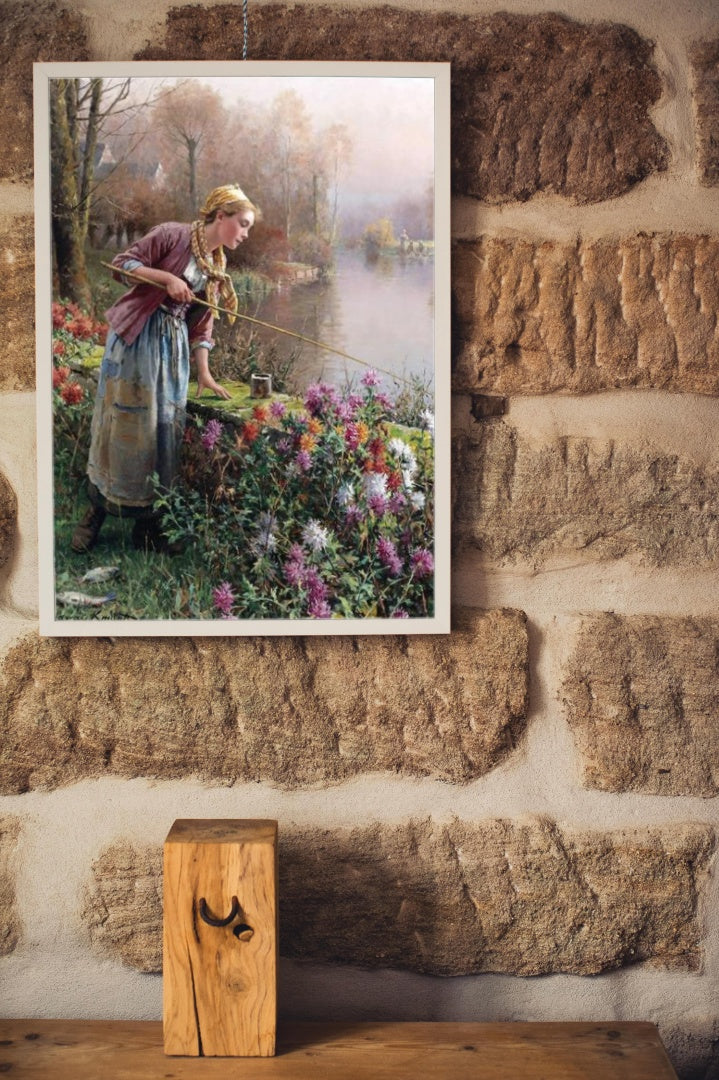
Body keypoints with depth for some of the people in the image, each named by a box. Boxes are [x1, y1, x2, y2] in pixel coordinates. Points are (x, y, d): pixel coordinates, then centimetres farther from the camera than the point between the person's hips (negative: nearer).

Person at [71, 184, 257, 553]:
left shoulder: (217, 265, 11)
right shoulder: (173, 235, -8)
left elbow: (201, 324, 12)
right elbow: (123, 263, -11)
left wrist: (204, 373, 7)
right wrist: (167, 278, -21)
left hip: (173, 343, 6)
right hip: (136, 335, -6)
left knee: (165, 426, 4)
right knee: (123, 420, -2)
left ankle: (148, 522, 13)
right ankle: (96, 511, 12)